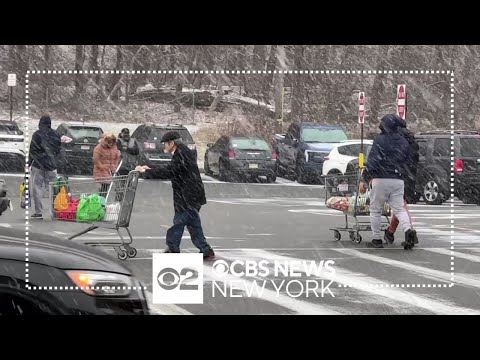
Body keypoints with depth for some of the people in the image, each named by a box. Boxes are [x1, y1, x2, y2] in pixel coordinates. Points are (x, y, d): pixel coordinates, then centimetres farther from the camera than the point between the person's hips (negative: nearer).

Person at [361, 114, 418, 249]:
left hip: (381, 179, -5)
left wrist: (366, 173, 0)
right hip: (398, 180, 5)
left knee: (375, 210, 7)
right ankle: (408, 230, -19)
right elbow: (406, 160, 17)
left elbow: (373, 160, -13)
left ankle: (377, 239, 9)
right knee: (399, 209, 6)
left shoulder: (380, 140, -7)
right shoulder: (404, 142, 13)